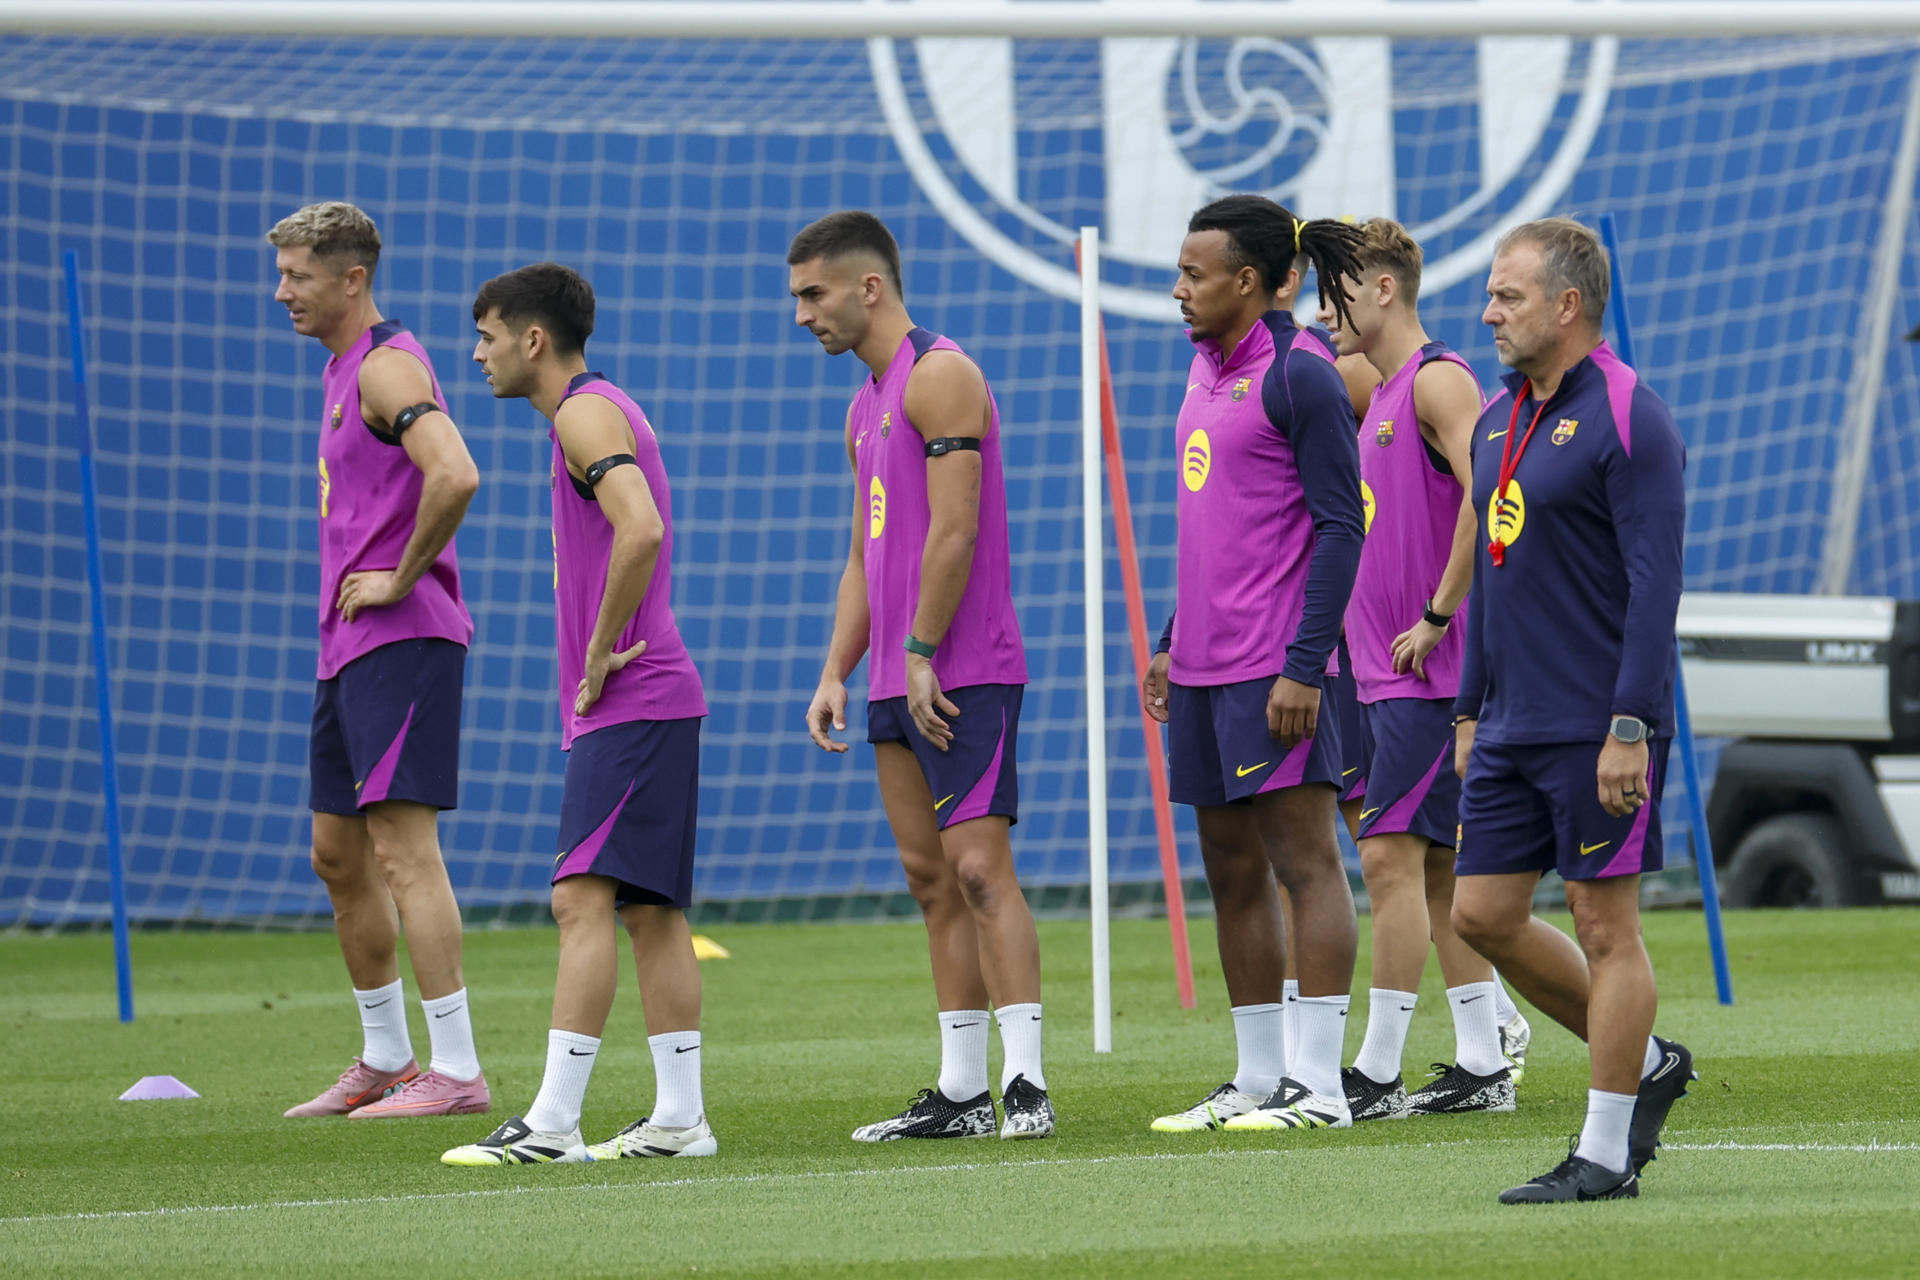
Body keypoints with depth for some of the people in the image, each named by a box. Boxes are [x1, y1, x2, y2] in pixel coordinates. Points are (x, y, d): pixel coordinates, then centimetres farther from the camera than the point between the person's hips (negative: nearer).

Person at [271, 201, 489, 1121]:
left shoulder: (388, 367, -13)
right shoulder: (341, 370, 19)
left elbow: (455, 476, -29)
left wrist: (400, 579, -19)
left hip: (402, 639, -11)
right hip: (350, 648, 11)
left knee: (403, 849, -13)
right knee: (338, 855, 14)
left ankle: (456, 1071, -13)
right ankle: (384, 1061, 23)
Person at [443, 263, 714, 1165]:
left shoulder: (587, 414, -11)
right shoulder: (600, 413, 21)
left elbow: (641, 530, -28)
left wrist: (601, 651, -19)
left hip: (631, 705, -11)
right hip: (648, 703, 11)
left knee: (583, 897, -14)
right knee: (650, 911, 9)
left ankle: (552, 1124, -19)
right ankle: (679, 1118, 9)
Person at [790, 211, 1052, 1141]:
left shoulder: (940, 376, -8)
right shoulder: (866, 406, 20)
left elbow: (954, 529, -16)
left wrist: (921, 656, -16)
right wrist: (836, 673, 14)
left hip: (962, 676, -9)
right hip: (899, 683, 9)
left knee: (979, 870, -13)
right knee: (931, 880, 7)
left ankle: (1025, 1085, -15)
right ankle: (961, 1092, 9)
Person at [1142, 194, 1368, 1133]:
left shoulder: (1299, 376, -10)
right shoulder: (1209, 368, 17)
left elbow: (1340, 527, -14)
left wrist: (1304, 665, -19)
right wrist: (1173, 643, 21)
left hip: (1273, 666, -9)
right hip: (1205, 669, 9)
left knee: (1303, 859, -7)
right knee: (1231, 869, 10)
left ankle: (1319, 1086, -6)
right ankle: (1258, 1080, 16)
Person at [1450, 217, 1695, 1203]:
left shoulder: (1627, 420, -12)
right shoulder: (1498, 420, 14)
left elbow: (1656, 584, -17)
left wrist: (1630, 728, -21)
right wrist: (1470, 710, 19)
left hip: (1598, 733, -9)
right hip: (1512, 731, 9)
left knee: (1605, 925, -3)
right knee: (1484, 913, 7)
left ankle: (1606, 1152, 4)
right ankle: (1645, 1062, 22)